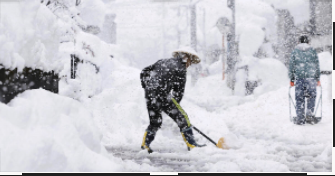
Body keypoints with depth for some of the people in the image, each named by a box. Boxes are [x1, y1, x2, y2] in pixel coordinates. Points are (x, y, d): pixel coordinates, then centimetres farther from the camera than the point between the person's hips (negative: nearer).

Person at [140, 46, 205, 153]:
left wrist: (146, 87, 25)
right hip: (162, 96, -7)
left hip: (149, 96, 7)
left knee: (155, 122, 21)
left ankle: (145, 144, 21)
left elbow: (144, 72, 21)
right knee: (181, 118, 2)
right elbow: (178, 91, 0)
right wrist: (175, 106, 12)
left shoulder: (163, 62, 20)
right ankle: (191, 145, 2)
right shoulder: (180, 69, 0)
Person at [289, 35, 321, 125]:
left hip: (299, 77, 0)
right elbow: (317, 65, 8)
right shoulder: (312, 50, 8)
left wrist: (292, 79, 13)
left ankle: (300, 118, 1)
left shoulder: (295, 51, 8)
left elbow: (291, 66, 8)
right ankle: (309, 115, 2)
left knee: (299, 98, 2)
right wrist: (318, 79, 13)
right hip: (311, 77, 0)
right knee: (311, 96, 11)